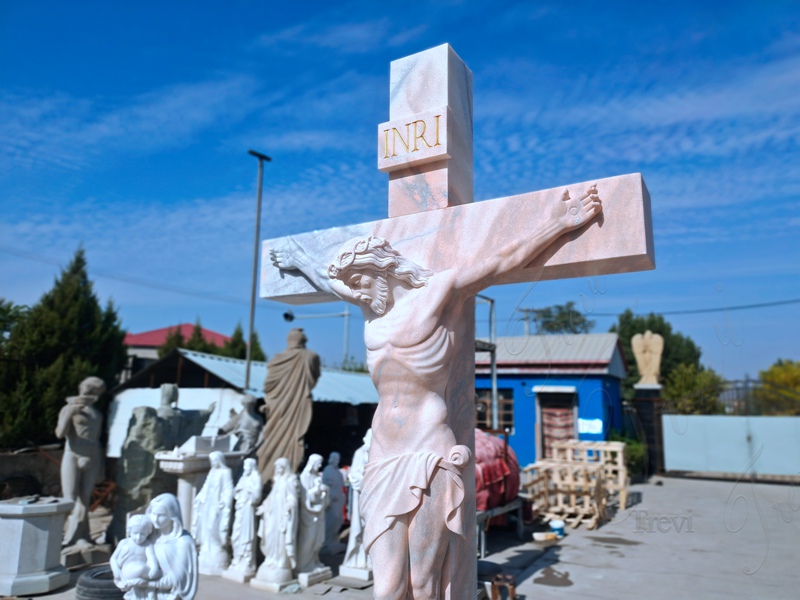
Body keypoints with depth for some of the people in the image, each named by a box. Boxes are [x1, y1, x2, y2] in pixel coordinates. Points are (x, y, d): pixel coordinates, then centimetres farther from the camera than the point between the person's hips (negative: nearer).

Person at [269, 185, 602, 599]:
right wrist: (298, 261, 52)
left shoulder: (436, 293, 0)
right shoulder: (372, 312, 19)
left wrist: (558, 222, 3)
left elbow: (505, 259, 1)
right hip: (383, 464, 6)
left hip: (427, 460, -5)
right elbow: (329, 282, 36)